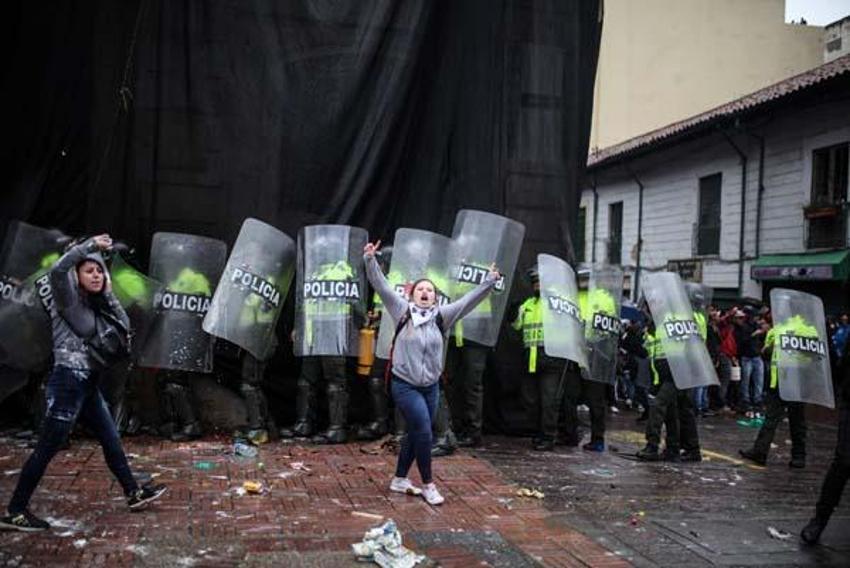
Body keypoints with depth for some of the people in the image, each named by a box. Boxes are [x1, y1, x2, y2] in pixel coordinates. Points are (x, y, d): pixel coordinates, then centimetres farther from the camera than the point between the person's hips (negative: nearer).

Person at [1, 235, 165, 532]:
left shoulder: (95, 305, 14)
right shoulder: (69, 300, -7)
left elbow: (124, 326, 12)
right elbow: (57, 270, -26)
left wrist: (109, 294, 4)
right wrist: (90, 245, -19)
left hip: (88, 385, 9)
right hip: (68, 382, -9)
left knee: (111, 439, 15)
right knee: (47, 448, -7)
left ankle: (134, 493, 25)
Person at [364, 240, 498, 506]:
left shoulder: (442, 316, 2)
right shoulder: (402, 311, -4)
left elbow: (469, 300, 1)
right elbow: (381, 286, -10)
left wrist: (489, 281, -7)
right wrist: (370, 260, -19)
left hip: (430, 386, 5)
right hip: (405, 385, -5)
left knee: (415, 433, 13)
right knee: (424, 431, -12)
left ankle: (400, 480, 29)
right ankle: (427, 484, 1)